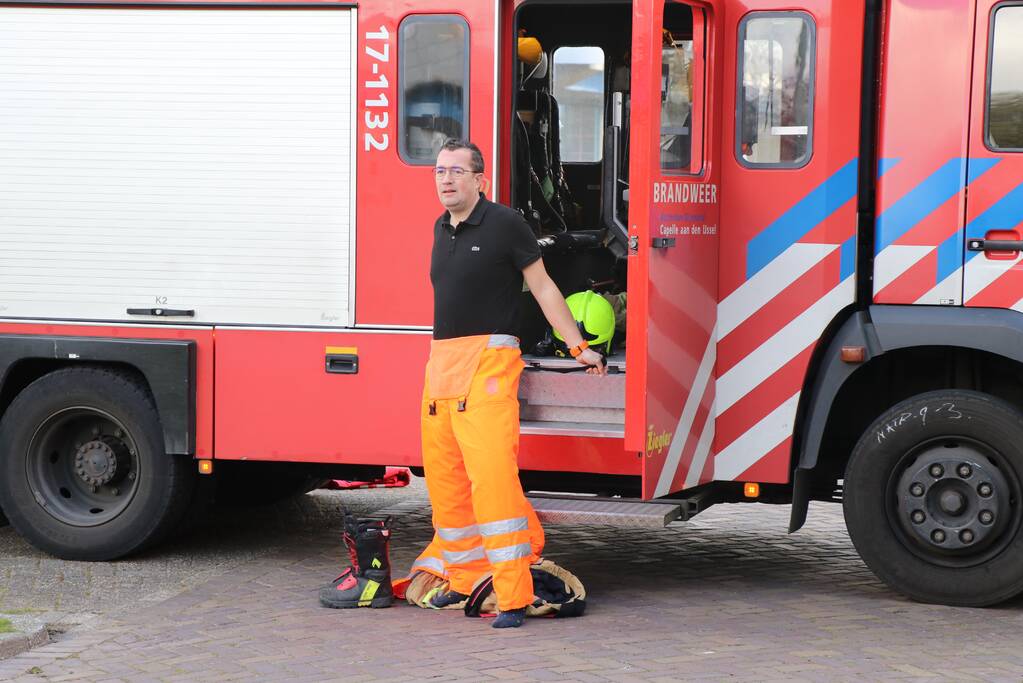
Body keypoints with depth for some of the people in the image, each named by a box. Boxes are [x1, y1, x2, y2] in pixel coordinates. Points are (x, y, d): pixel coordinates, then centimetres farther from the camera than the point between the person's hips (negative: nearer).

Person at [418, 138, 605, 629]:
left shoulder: (503, 224, -6)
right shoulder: (442, 229, 14)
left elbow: (542, 286, -1)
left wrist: (578, 347, -2)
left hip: (487, 361, -7)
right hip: (441, 363, 8)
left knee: (491, 473, -15)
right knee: (444, 477, 10)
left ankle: (513, 596, -14)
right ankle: (463, 579, 24)